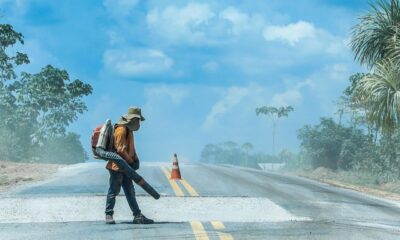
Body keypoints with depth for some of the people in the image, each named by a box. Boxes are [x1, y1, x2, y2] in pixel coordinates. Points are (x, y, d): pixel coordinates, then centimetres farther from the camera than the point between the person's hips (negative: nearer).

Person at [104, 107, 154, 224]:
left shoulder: (129, 130, 16)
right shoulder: (121, 130, -17)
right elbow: (120, 150, -22)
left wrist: (135, 159, 8)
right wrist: (131, 162, -15)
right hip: (117, 166, -10)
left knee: (130, 192, 9)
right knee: (114, 191, -2)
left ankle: (137, 216, 11)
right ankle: (109, 215, 6)